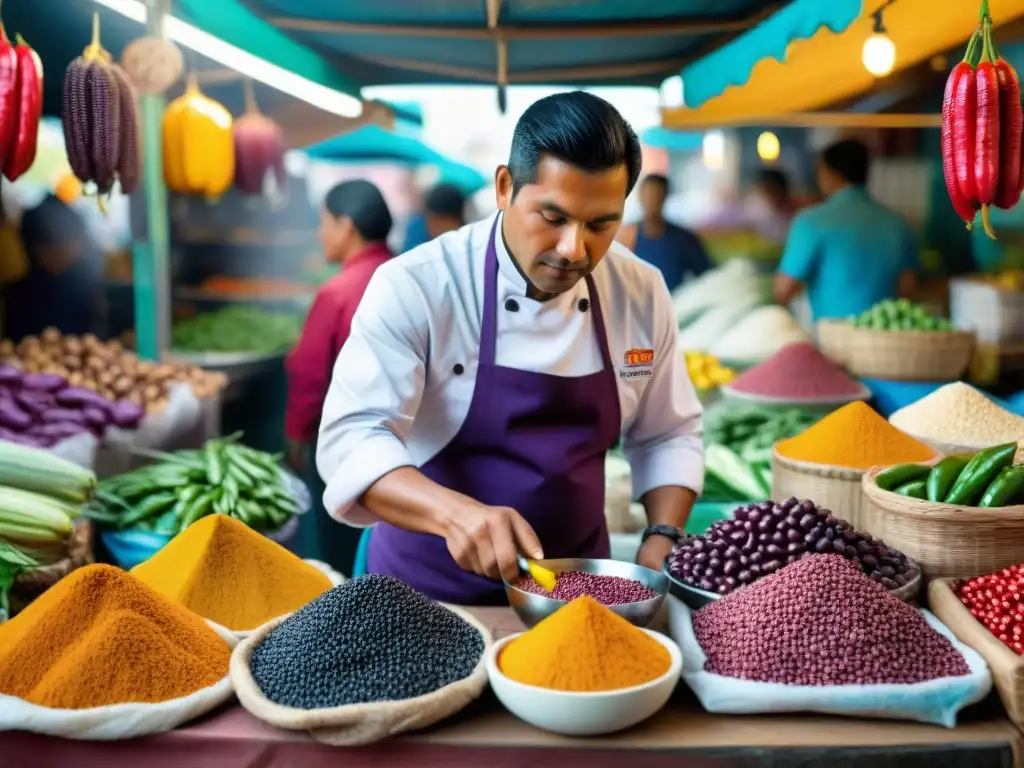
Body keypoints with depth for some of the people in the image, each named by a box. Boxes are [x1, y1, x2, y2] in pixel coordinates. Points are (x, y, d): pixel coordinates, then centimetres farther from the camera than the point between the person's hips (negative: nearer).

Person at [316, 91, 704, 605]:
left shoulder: (642, 294, -6)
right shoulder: (414, 287, -19)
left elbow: (666, 436, 4)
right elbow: (352, 439, -25)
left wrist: (661, 542, -12)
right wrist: (455, 513, -42)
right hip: (429, 591, -3)